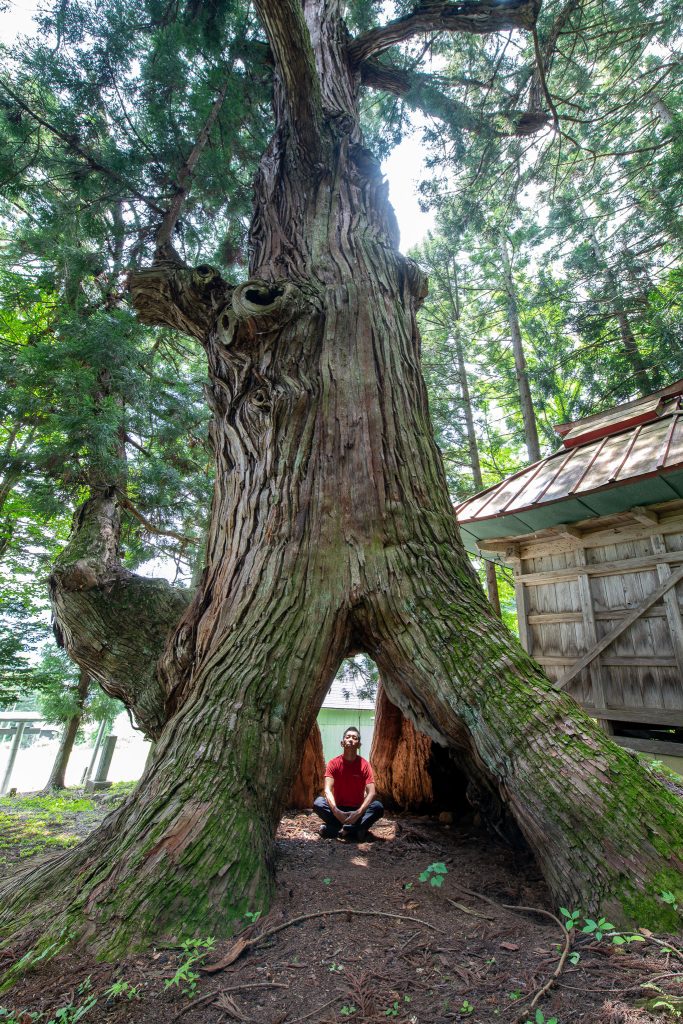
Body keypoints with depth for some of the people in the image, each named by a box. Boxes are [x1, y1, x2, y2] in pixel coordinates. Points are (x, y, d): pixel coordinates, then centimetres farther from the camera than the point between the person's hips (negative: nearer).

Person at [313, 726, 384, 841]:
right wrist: (336, 811, -36)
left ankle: (334, 828, -30)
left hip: (357, 810, 0)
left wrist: (359, 813, -33)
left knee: (378, 807, -29)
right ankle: (356, 829, -27)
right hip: (338, 809, 0)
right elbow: (328, 790, -19)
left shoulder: (364, 764, -9)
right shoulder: (333, 763, -9)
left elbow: (371, 793, -18)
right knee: (318, 802, -28)